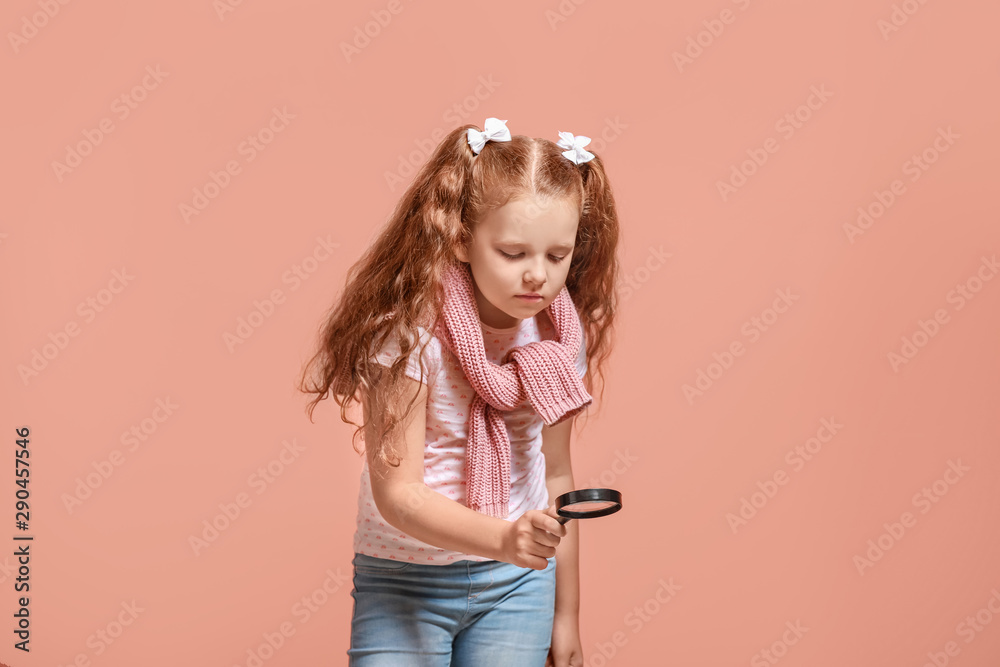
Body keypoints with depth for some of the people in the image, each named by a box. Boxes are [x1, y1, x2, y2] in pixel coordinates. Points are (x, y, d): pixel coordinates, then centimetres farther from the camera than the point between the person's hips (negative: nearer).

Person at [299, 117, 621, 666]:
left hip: (518, 583, 3)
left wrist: (566, 615, 11)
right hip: (405, 579, -3)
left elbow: (554, 474, 6)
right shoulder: (410, 331, -20)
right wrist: (502, 538, -36)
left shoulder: (558, 336, -5)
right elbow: (397, 493, -21)